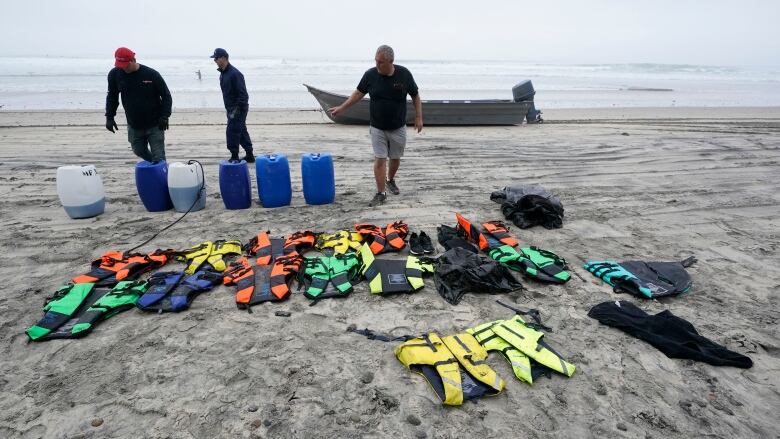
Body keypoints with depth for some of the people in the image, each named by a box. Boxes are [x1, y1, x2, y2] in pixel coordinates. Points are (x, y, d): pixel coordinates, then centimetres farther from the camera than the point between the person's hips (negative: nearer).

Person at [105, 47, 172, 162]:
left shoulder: (151, 74, -13)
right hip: (134, 126, 5)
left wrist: (164, 116, -16)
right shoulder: (114, 74, -2)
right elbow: (112, 97, 11)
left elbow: (166, 96, -6)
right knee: (139, 151, 16)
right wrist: (109, 117, 4)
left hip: (154, 125, -4)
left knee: (158, 157, -6)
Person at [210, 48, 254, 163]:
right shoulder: (223, 73, 13)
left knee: (232, 132, -9)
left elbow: (243, 94, -21)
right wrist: (230, 109, 18)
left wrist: (238, 108, -23)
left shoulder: (234, 73, -17)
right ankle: (249, 156, 23)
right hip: (231, 109, 10)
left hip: (238, 109, -10)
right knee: (241, 131, 14)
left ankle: (234, 157, -1)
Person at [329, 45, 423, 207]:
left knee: (395, 158, 12)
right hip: (377, 128, 0)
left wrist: (418, 117, -2)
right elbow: (358, 93, 4)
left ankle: (390, 180, 40)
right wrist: (341, 108, 2)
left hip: (398, 128, 0)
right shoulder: (370, 74, -8)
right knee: (379, 159, -4)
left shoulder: (404, 74, -10)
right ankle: (381, 193, 4)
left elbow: (415, 96, 1)